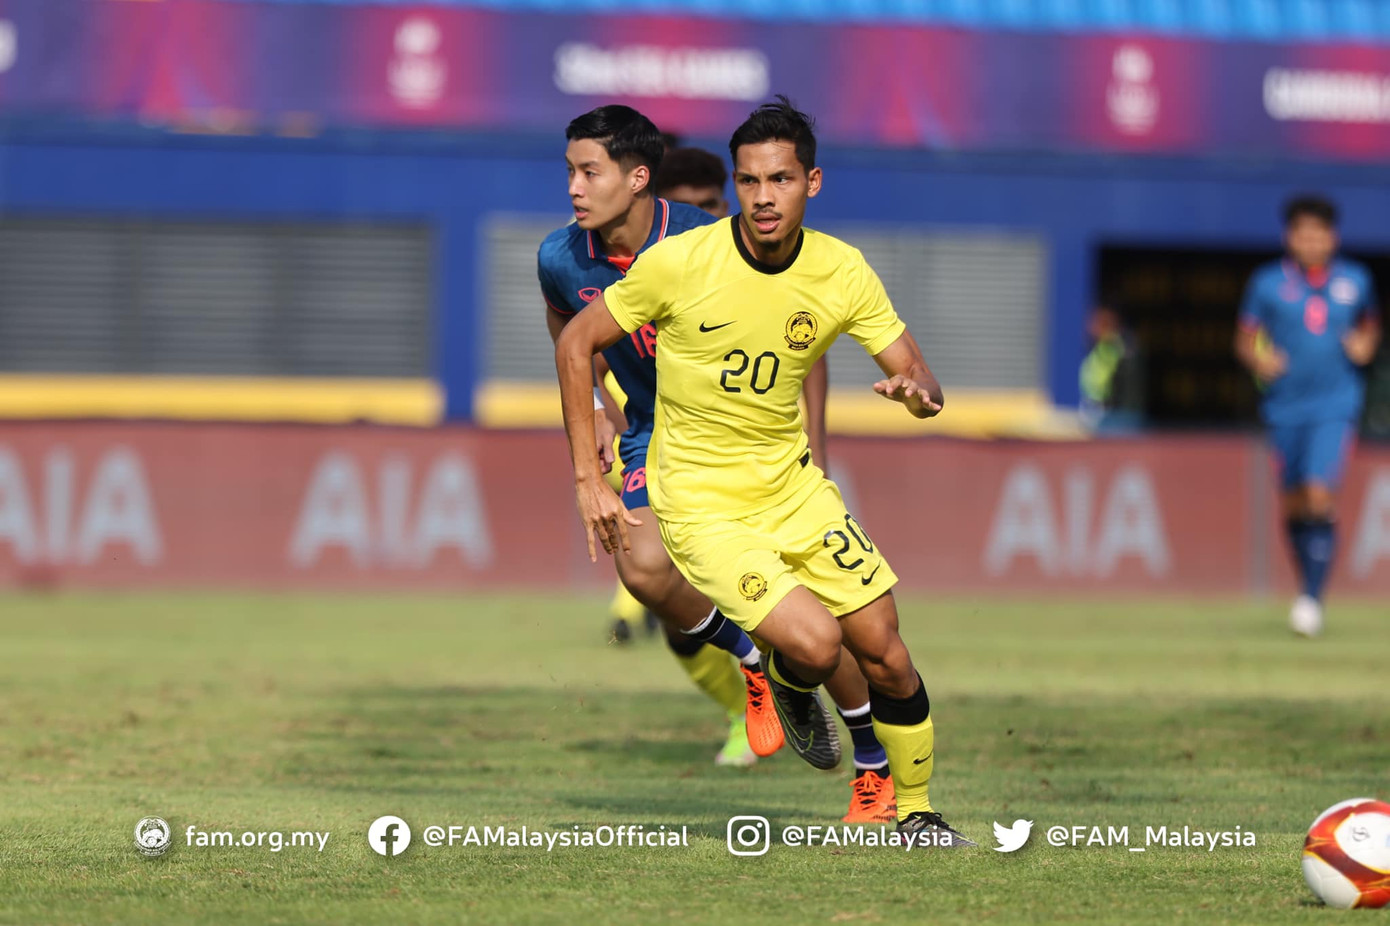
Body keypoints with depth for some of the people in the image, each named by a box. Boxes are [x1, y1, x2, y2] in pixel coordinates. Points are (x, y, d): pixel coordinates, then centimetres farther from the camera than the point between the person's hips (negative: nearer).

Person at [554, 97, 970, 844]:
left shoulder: (842, 271, -6)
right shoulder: (681, 262, -16)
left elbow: (919, 376, -3)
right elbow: (575, 343, -6)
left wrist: (918, 391, -29)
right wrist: (589, 481, -10)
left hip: (793, 487, 4)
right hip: (701, 507, -4)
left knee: (885, 656, 1)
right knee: (815, 644, -22)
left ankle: (915, 815, 24)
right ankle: (789, 686, 16)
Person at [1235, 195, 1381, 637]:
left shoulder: (1355, 280, 3)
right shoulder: (1268, 283, -1)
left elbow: (1370, 322, 21)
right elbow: (1244, 338, 7)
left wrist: (1366, 346, -1)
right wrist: (1258, 360, -14)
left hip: (1336, 405, -1)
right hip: (1285, 407, 1)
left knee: (1320, 497, -16)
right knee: (1294, 504, 8)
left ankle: (1312, 599, -15)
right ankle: (1308, 587, 26)